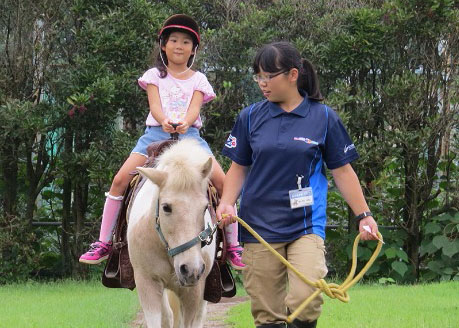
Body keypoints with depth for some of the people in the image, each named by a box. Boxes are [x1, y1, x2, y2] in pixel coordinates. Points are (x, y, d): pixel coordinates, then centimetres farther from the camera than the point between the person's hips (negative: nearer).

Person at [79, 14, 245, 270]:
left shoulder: (198, 80, 13)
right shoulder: (155, 75, 11)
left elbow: (194, 108, -4)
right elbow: (155, 106, -4)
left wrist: (185, 123, -29)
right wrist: (164, 121, -28)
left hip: (189, 133, 0)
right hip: (157, 132, 0)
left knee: (222, 182, -19)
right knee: (121, 179, -17)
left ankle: (233, 246, -7)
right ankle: (104, 244, -7)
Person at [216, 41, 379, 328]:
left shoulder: (323, 117, 1)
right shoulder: (251, 117, 5)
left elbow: (342, 170, 7)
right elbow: (239, 168, 11)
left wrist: (363, 215, 2)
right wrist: (227, 203, -6)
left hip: (307, 225, -2)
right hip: (259, 226, 2)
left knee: (305, 300, -22)